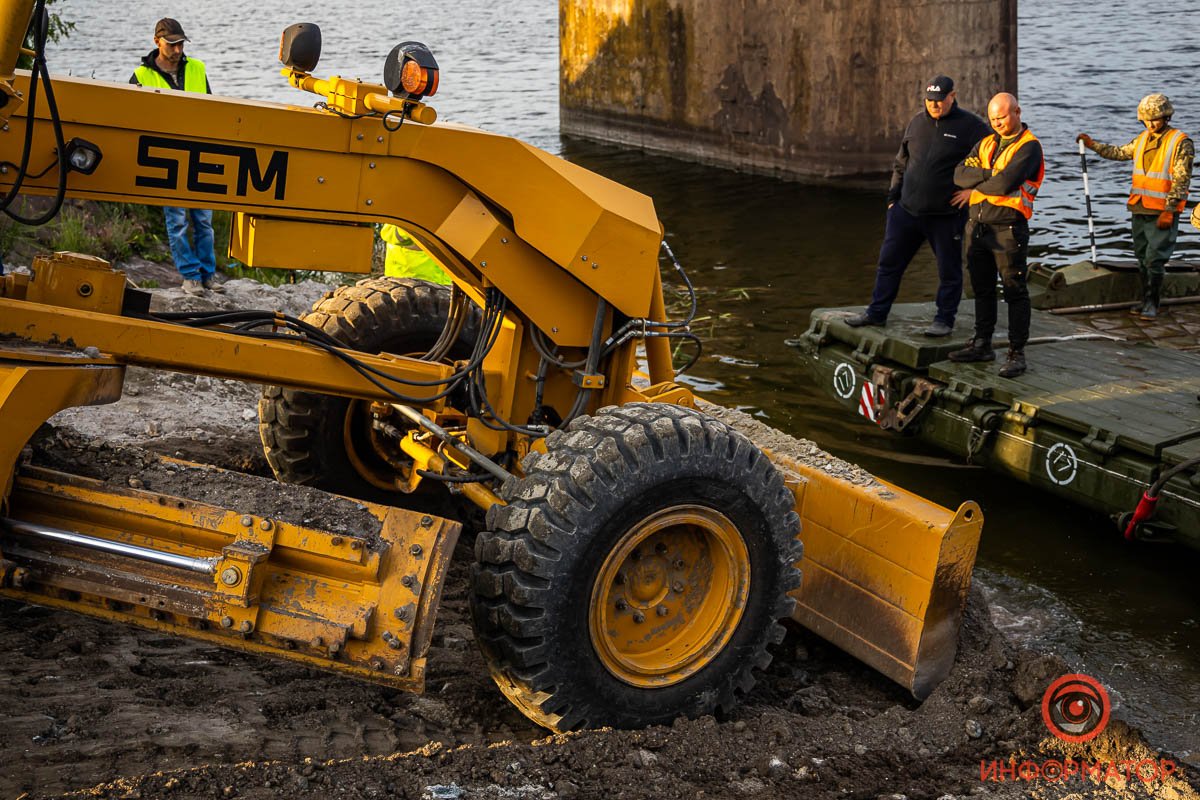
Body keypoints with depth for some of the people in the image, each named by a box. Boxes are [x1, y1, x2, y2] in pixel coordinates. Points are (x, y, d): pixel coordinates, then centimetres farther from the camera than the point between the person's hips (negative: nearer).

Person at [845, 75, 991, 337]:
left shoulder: (970, 126, -6)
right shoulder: (916, 123, 9)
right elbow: (901, 164, 19)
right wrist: (893, 197, 15)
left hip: (947, 215, -4)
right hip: (907, 209, 5)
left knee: (949, 270, 5)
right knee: (889, 261, 9)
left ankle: (944, 320, 17)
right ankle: (877, 312, 19)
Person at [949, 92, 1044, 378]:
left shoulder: (1028, 147, -8)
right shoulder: (985, 144, 15)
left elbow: (1005, 184, -21)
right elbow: (960, 174, 2)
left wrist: (976, 184, -3)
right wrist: (989, 175, -13)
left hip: (1008, 227, -7)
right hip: (978, 224, 7)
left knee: (1014, 291, -2)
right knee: (982, 289, 14)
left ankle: (1016, 353, 2)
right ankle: (982, 344, 24)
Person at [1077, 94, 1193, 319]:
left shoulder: (1181, 143, -10)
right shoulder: (1143, 138, 11)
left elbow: (1181, 181, -14)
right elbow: (1119, 153, 27)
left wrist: (1169, 210, -18)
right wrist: (1092, 144, 20)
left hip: (1162, 211, -7)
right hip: (1139, 209, 7)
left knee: (1155, 259, -7)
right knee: (1142, 258, 12)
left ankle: (1151, 304, -1)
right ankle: (1146, 301, 20)